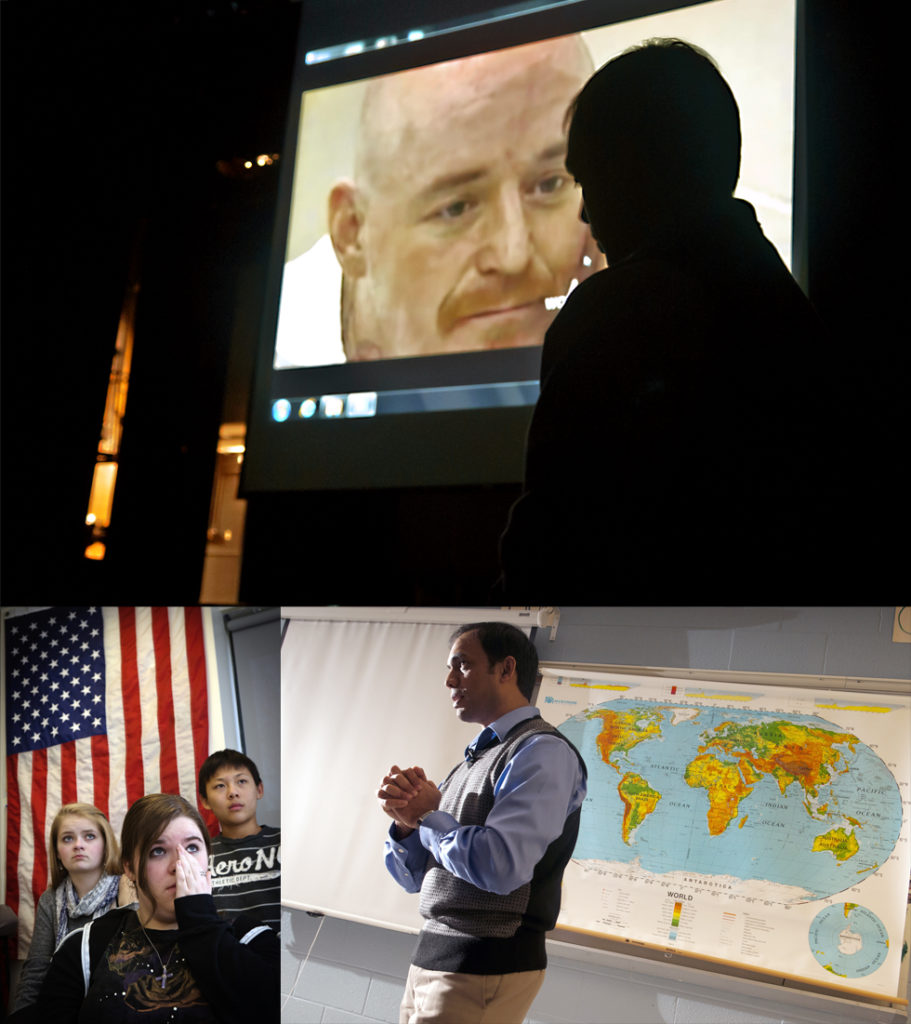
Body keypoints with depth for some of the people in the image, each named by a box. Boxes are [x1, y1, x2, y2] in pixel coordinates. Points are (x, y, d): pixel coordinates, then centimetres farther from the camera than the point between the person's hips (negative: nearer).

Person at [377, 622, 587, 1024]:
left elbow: (501, 866, -25)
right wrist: (406, 818, -5)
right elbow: (413, 876, 16)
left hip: (485, 967, -8)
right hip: (430, 957, 8)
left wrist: (427, 817, -10)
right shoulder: (472, 761, 15)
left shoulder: (543, 753, -11)